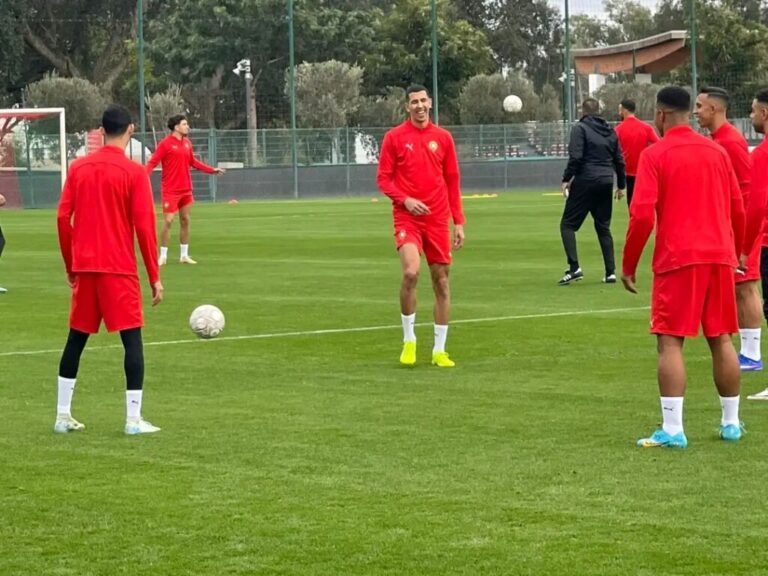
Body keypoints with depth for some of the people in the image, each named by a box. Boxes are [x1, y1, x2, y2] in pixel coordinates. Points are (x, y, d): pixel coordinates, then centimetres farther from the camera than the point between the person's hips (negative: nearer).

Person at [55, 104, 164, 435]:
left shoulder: (78, 168, 6)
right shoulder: (134, 172, -7)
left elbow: (63, 218, 6)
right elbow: (144, 225, -10)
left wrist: (70, 266, 16)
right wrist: (155, 277, -5)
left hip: (84, 267, 5)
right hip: (119, 269, -5)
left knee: (76, 338, 14)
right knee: (132, 339, -2)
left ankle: (63, 415, 16)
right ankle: (133, 419, -7)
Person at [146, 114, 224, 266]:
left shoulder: (187, 143, 9)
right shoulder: (165, 143, -10)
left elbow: (193, 162, 20)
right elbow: (152, 162, -13)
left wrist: (212, 170, 18)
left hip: (186, 189, 6)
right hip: (171, 190, -6)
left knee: (185, 221, 9)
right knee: (168, 221, -7)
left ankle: (184, 255, 17)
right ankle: (163, 256, 2)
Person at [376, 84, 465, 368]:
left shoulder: (443, 137, 8)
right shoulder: (394, 137, 1)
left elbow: (452, 181, 11)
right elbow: (383, 178, 1)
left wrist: (458, 221, 7)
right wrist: (405, 200, -15)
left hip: (438, 219, 3)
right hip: (407, 216, -3)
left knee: (441, 280, 4)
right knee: (410, 272, -22)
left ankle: (439, 350, 13)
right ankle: (409, 340, -4)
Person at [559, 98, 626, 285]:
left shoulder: (580, 129, -5)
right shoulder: (610, 131, 13)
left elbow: (576, 157, -15)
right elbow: (619, 160, 15)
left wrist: (566, 179, -7)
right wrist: (621, 185, 23)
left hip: (585, 183, -6)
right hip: (606, 184, 6)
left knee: (568, 224, 2)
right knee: (604, 227, 13)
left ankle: (574, 267, -14)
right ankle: (610, 272, 7)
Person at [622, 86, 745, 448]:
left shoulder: (655, 154, -4)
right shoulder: (716, 151, 11)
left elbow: (642, 215, -11)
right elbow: (738, 210, 14)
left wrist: (628, 265, -2)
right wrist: (734, 253, 27)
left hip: (678, 258, -5)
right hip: (720, 256, 5)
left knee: (670, 341, -3)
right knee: (721, 340, 13)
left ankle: (672, 430, -10)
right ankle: (731, 422, 20)